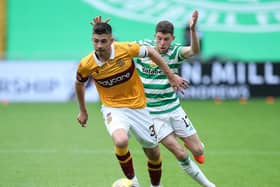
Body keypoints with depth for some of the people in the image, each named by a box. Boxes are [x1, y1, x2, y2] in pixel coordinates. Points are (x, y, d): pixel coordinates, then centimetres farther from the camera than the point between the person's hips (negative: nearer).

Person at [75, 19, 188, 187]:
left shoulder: (126, 49, -18)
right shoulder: (86, 65, -16)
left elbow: (151, 52, 0)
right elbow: (79, 83, 7)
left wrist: (171, 76, 4)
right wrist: (83, 111, 16)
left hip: (137, 106, 2)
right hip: (113, 108, -2)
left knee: (153, 153, 10)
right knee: (121, 141, -33)